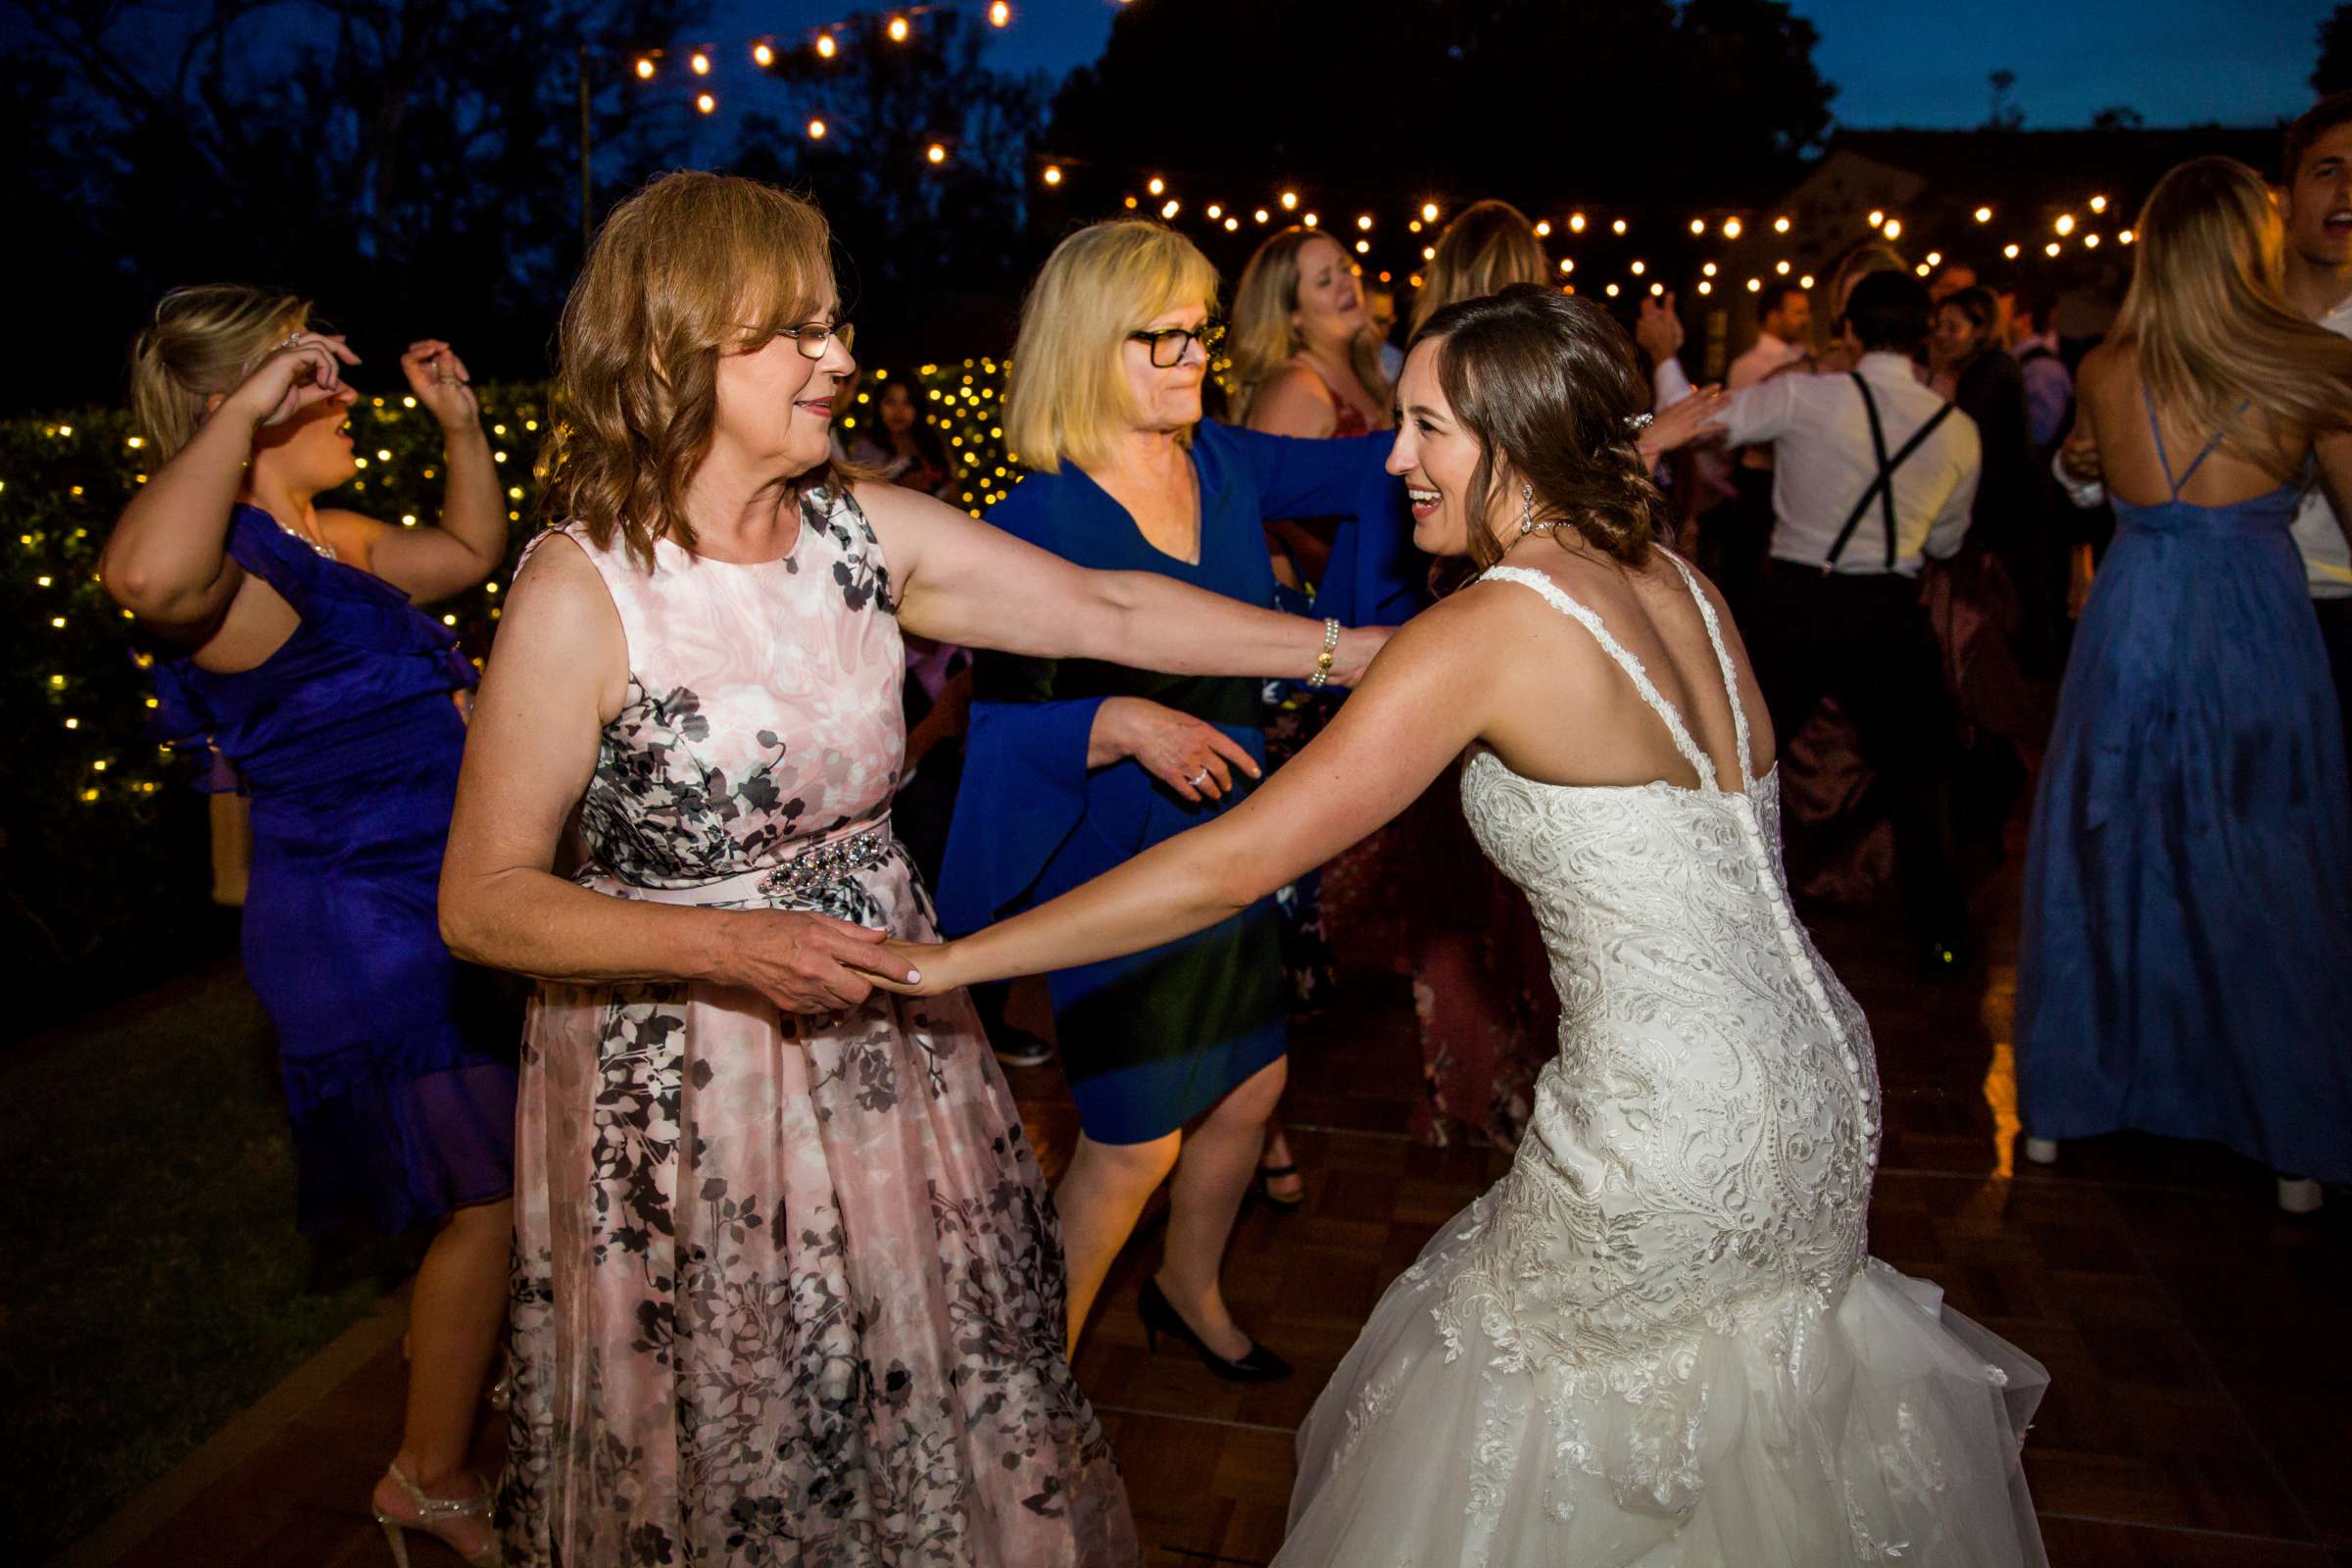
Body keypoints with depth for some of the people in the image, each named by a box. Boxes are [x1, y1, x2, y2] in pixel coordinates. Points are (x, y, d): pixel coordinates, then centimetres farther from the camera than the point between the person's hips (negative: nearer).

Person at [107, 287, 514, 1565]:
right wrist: (244, 410, -38)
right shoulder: (240, 575, -22)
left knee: (491, 1188, 26)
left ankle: (449, 1351, 53)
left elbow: (473, 547, 25)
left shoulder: (340, 546, 7)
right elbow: (143, 573, -47)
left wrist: (458, 419, 15)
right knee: (495, 1199, 1)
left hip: (424, 917, 10)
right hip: (365, 934, -10)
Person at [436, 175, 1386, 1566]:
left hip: (890, 1038, 5)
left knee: (945, 1397, 19)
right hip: (684, 1083, -4)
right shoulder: (581, 593, -18)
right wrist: (727, 944, -26)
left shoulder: (867, 530, -3)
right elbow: (483, 902, -14)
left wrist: (1349, 648, -2)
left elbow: (1109, 613, -1)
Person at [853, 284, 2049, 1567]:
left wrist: (954, 960, -15)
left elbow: (1232, 866, -21)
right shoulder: (1676, 583, 3)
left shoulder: (1484, 631, -19)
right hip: (1820, 1075, 7)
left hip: (1675, 1145, -7)